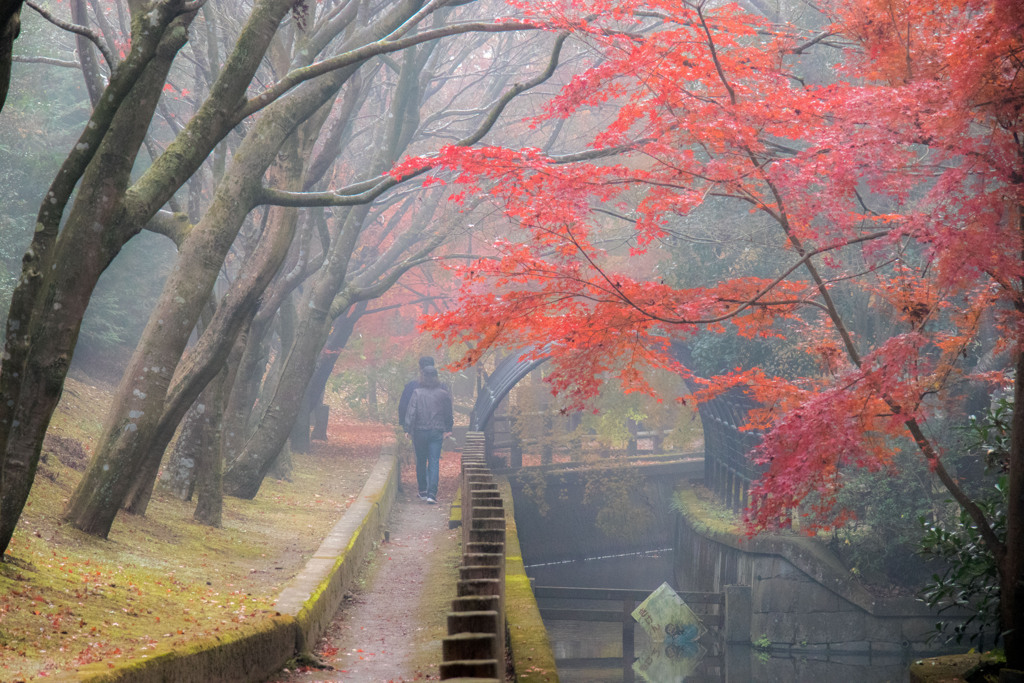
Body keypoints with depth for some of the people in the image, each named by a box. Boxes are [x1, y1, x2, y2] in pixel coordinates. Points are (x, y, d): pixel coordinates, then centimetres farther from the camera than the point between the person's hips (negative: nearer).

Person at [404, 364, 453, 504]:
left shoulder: (417, 393, -8)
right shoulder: (443, 394, -1)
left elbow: (411, 413, -10)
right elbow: (448, 415, 7)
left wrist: (409, 430, -2)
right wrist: (446, 429, 20)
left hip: (420, 431, -1)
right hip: (437, 432, 1)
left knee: (421, 462, 14)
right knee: (434, 462, 0)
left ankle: (423, 491, 23)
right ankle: (432, 493, -11)